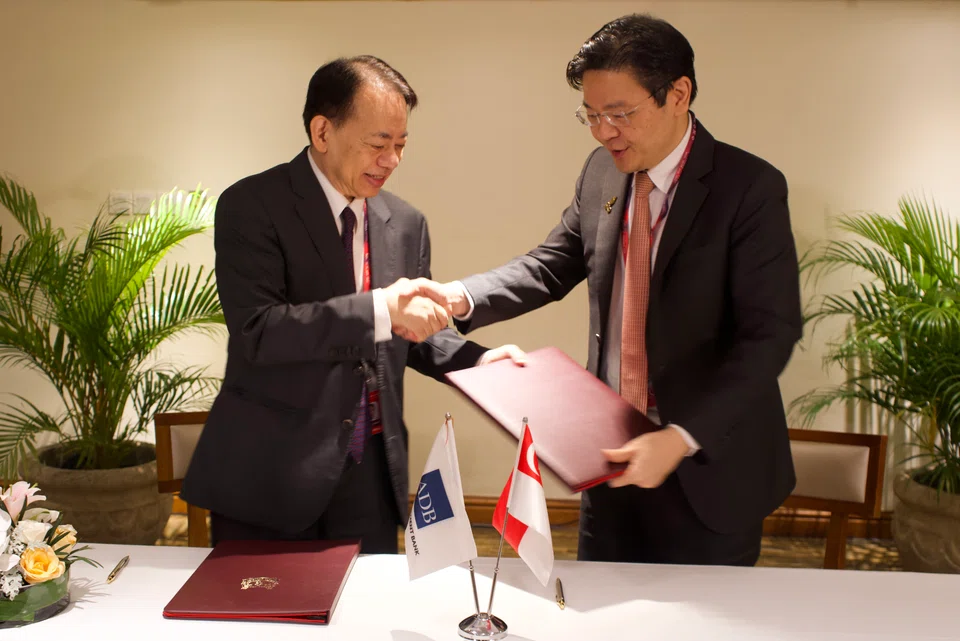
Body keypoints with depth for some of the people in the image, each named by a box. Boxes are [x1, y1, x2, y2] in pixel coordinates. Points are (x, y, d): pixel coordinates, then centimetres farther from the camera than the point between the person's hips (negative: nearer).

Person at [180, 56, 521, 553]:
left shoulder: (406, 223, 6)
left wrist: (474, 360, -4)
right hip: (268, 473, -4)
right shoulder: (251, 206, -10)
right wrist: (378, 309, -28)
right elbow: (257, 330, -21)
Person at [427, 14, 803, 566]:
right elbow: (553, 266, 7)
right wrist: (462, 296, -11)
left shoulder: (751, 188, -16)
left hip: (708, 468, -4)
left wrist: (681, 438, -28)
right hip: (614, 447, 5)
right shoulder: (602, 172, 1)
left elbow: (770, 333, -19)